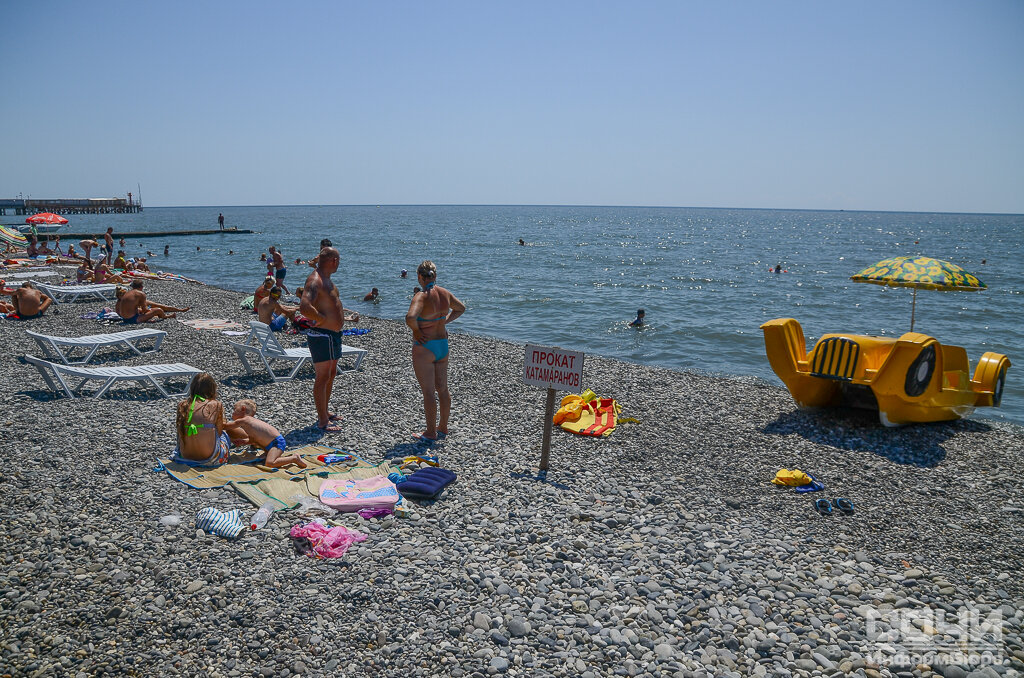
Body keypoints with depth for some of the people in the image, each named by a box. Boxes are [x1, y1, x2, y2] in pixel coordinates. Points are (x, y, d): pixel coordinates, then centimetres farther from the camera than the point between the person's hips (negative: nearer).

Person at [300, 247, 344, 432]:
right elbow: (304, 307, -35)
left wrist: (344, 317, 17)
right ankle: (322, 422, 2)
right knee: (323, 377, -4)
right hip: (321, 335, -10)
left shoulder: (326, 279, 13)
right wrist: (321, 318, -21)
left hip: (333, 334, 11)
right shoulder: (314, 280, -20)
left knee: (331, 374, 19)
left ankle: (325, 412, 33)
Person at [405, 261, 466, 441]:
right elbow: (461, 308, 21)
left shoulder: (421, 296, -20)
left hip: (424, 348, -7)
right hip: (443, 345, 7)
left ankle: (431, 432, 12)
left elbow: (410, 318, -36)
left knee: (428, 392, 3)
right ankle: (443, 427, 29)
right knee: (443, 389, 16)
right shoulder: (445, 294, 2)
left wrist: (416, 331, -17)